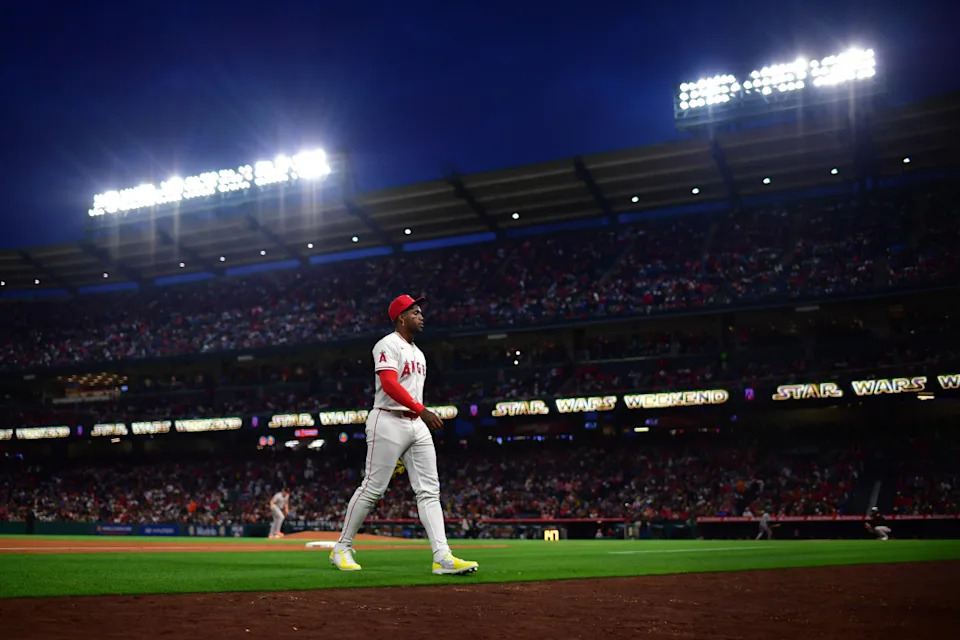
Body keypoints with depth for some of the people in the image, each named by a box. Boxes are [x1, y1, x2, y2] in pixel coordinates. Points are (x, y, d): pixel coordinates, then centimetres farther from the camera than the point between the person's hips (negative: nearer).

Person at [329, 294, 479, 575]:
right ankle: (342, 548, 10)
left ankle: (443, 557, -8)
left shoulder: (417, 352, 21)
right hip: (389, 422, -8)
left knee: (429, 490, -2)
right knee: (372, 488, -5)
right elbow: (389, 384, -21)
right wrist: (421, 410, -30)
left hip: (417, 425, 8)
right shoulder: (388, 345, -7)